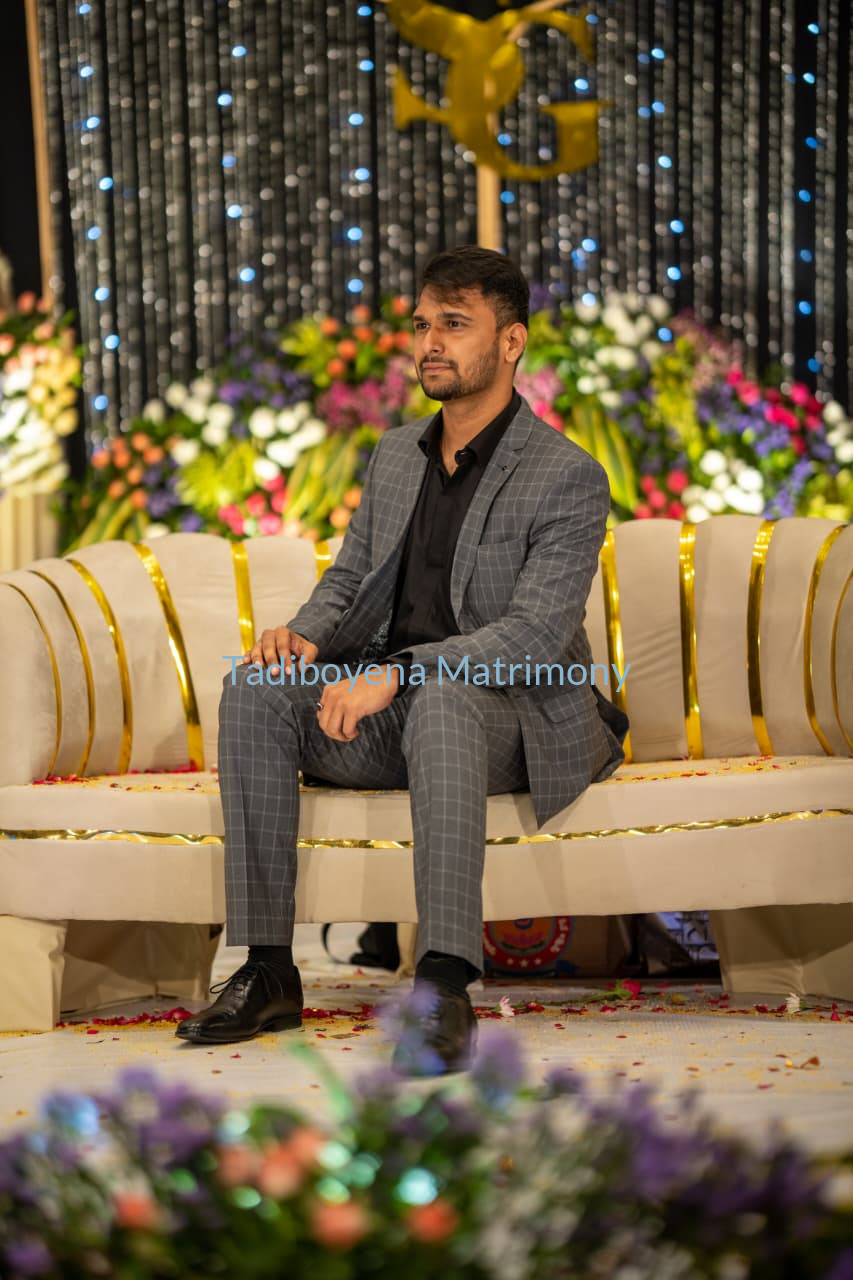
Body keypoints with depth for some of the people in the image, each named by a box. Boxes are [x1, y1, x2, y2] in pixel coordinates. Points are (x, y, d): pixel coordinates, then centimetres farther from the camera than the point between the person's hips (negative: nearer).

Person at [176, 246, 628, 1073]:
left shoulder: (568, 478, -10)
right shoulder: (395, 456, 13)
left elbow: (534, 635, -20)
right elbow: (347, 581, 18)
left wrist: (397, 674, -31)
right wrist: (306, 635, -7)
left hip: (513, 720, -6)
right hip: (388, 709, 6)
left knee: (439, 694, -41)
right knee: (255, 688, -21)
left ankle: (443, 986, -50)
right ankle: (267, 971, -24)